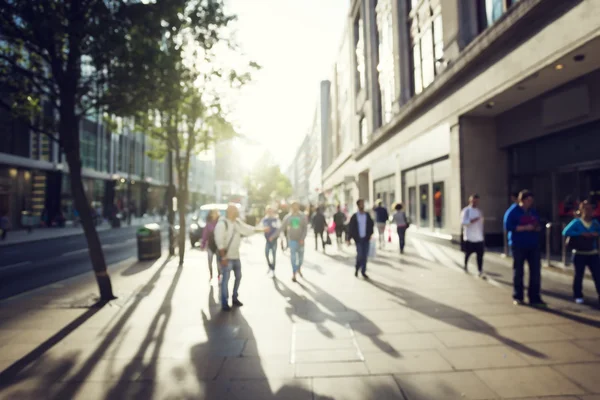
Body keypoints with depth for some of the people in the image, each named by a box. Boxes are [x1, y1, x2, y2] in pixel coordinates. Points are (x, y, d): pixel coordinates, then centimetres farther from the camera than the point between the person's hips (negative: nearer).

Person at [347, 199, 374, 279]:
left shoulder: (367, 215, 4)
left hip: (366, 238, 3)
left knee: (365, 255, 4)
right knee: (360, 255, -6)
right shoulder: (354, 216, -4)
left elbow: (371, 225, 8)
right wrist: (349, 239, -6)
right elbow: (350, 228, -3)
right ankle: (357, 269, 19)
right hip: (358, 239, -3)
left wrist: (370, 234, -3)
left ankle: (363, 272, 14)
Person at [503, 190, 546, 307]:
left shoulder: (533, 212, 13)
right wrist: (525, 228, -18)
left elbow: (538, 225, 18)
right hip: (519, 246, -5)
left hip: (533, 245, 5)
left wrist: (538, 227, -5)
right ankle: (517, 297, 16)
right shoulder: (513, 211, -4)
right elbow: (508, 226, -12)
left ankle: (535, 298, 8)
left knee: (536, 271, 1)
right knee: (518, 271, 4)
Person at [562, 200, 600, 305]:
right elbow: (565, 232, -16)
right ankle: (578, 296, 18)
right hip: (579, 254, -3)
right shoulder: (576, 222, -6)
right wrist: (581, 234, -21)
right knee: (579, 275, 6)